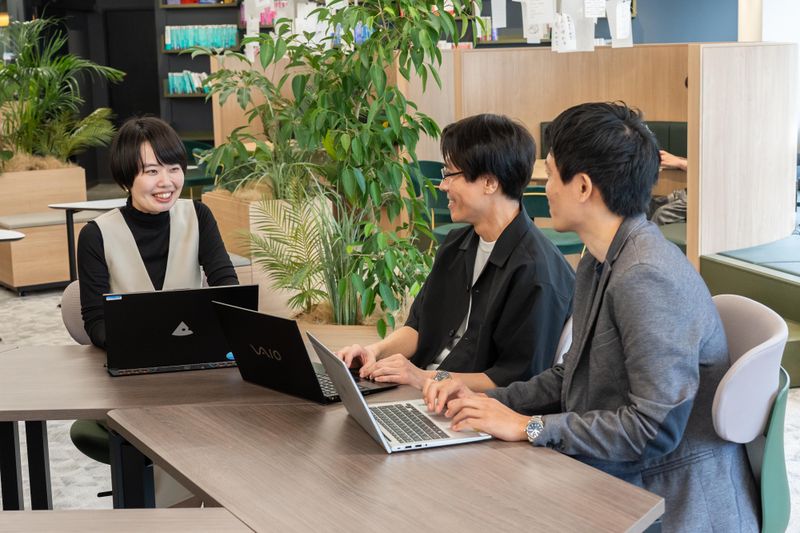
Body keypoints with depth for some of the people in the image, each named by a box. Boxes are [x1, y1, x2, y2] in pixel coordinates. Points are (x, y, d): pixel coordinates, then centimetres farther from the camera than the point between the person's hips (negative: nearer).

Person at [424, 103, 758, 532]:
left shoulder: (648, 278, -22)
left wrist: (528, 427, -19)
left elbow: (655, 427, -25)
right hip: (615, 486, 8)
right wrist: (485, 400, 1)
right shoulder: (598, 264, 8)